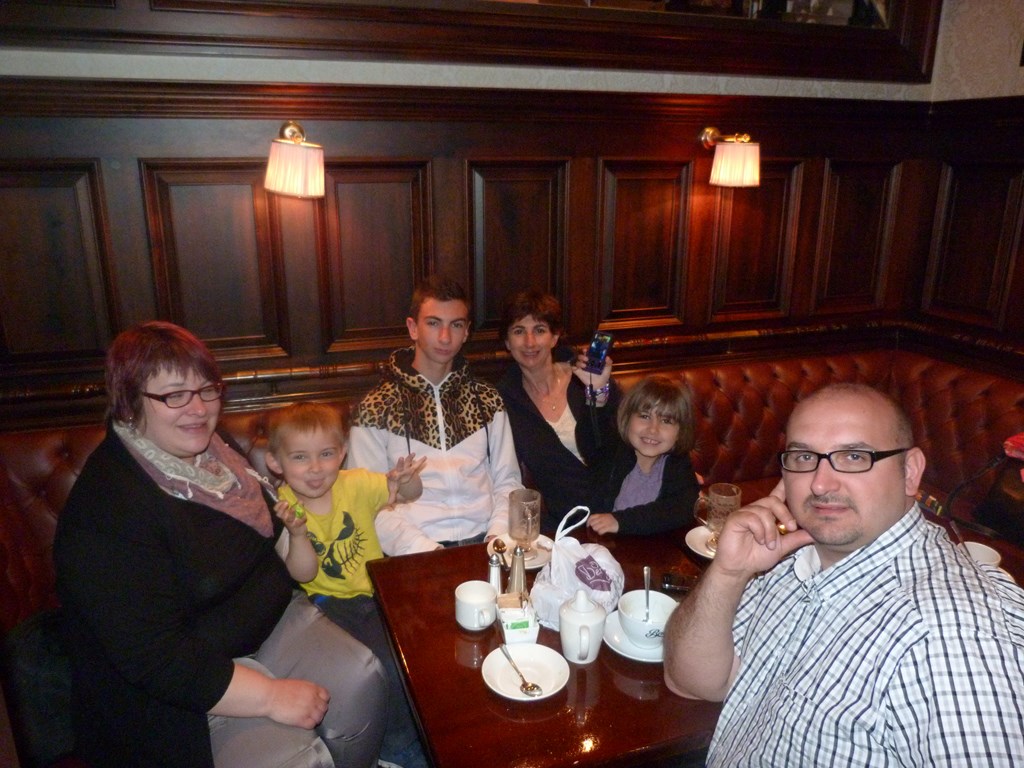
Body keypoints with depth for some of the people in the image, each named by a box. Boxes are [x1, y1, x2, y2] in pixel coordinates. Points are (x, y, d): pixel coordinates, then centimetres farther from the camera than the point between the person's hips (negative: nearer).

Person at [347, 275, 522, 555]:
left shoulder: (487, 400, 15)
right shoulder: (376, 408, 4)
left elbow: (507, 480, 13)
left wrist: (498, 535, -5)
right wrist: (425, 549, -14)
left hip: (483, 541, 2)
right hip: (416, 553, -2)